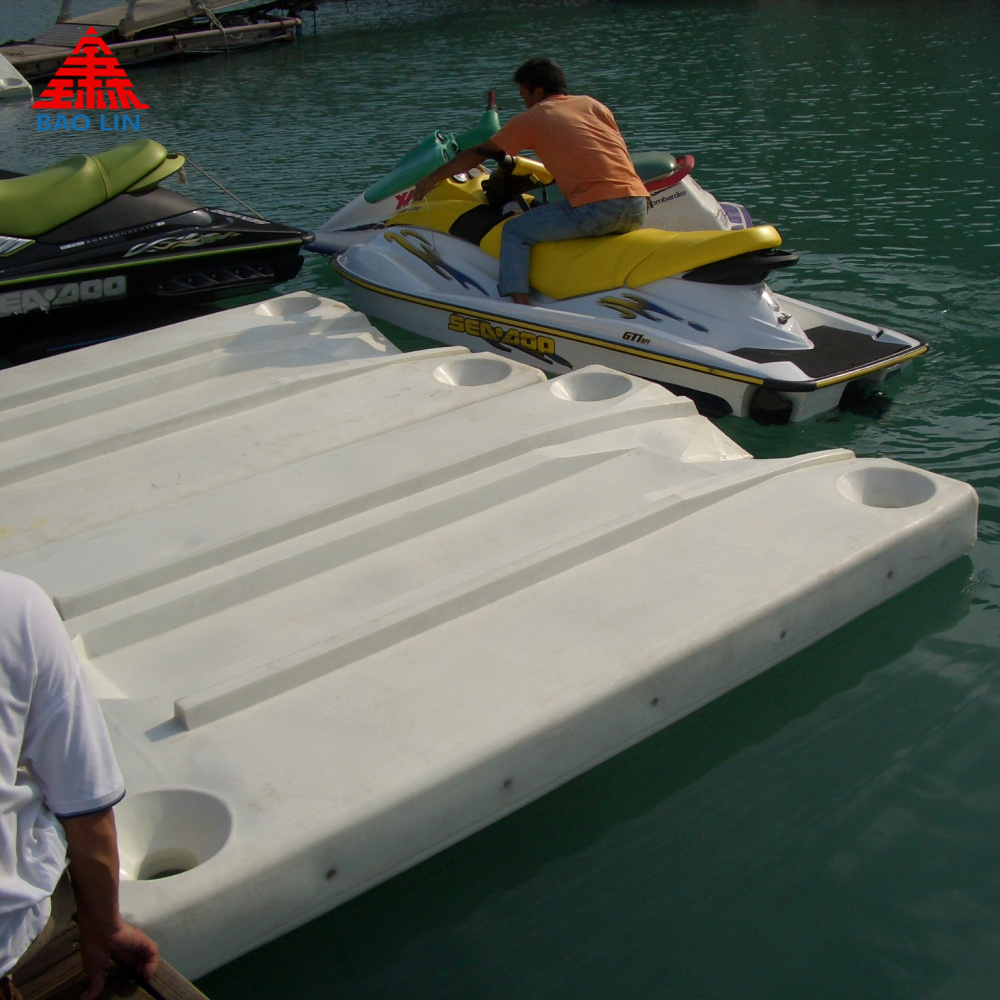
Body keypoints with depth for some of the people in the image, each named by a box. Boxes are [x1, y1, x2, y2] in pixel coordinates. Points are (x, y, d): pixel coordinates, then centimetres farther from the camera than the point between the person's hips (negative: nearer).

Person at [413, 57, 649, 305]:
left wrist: (433, 177, 30)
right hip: (638, 210, 6)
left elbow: (479, 154, 18)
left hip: (597, 208, -6)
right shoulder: (592, 104, 22)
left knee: (515, 232, 6)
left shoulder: (532, 118, 10)